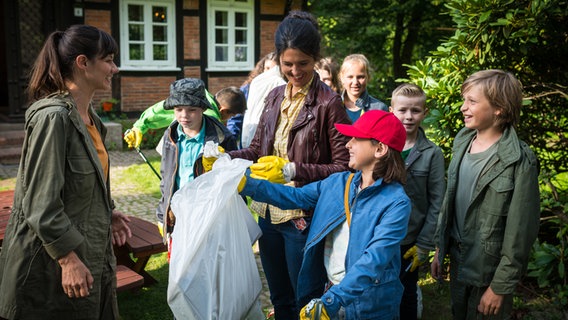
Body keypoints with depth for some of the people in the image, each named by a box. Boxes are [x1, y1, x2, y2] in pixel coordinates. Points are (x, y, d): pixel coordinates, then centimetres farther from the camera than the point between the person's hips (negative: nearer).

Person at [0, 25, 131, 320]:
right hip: (53, 263, -9)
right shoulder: (53, 117, -20)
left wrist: (107, 212, 8)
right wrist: (69, 259, -21)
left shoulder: (87, 116, 9)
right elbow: (41, 202, -22)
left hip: (90, 252, 9)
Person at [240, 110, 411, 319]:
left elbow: (374, 259, -28)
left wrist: (331, 301, -37)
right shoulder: (338, 182, -1)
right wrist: (247, 183, 0)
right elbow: (295, 197, 7)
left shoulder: (396, 203, -19)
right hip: (328, 291, 5)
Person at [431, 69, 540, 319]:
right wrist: (440, 249, 10)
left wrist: (501, 286, -15)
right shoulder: (462, 142, 0)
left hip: (489, 270, -6)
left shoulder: (519, 162, -20)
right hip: (458, 260, 6)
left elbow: (519, 232, -18)